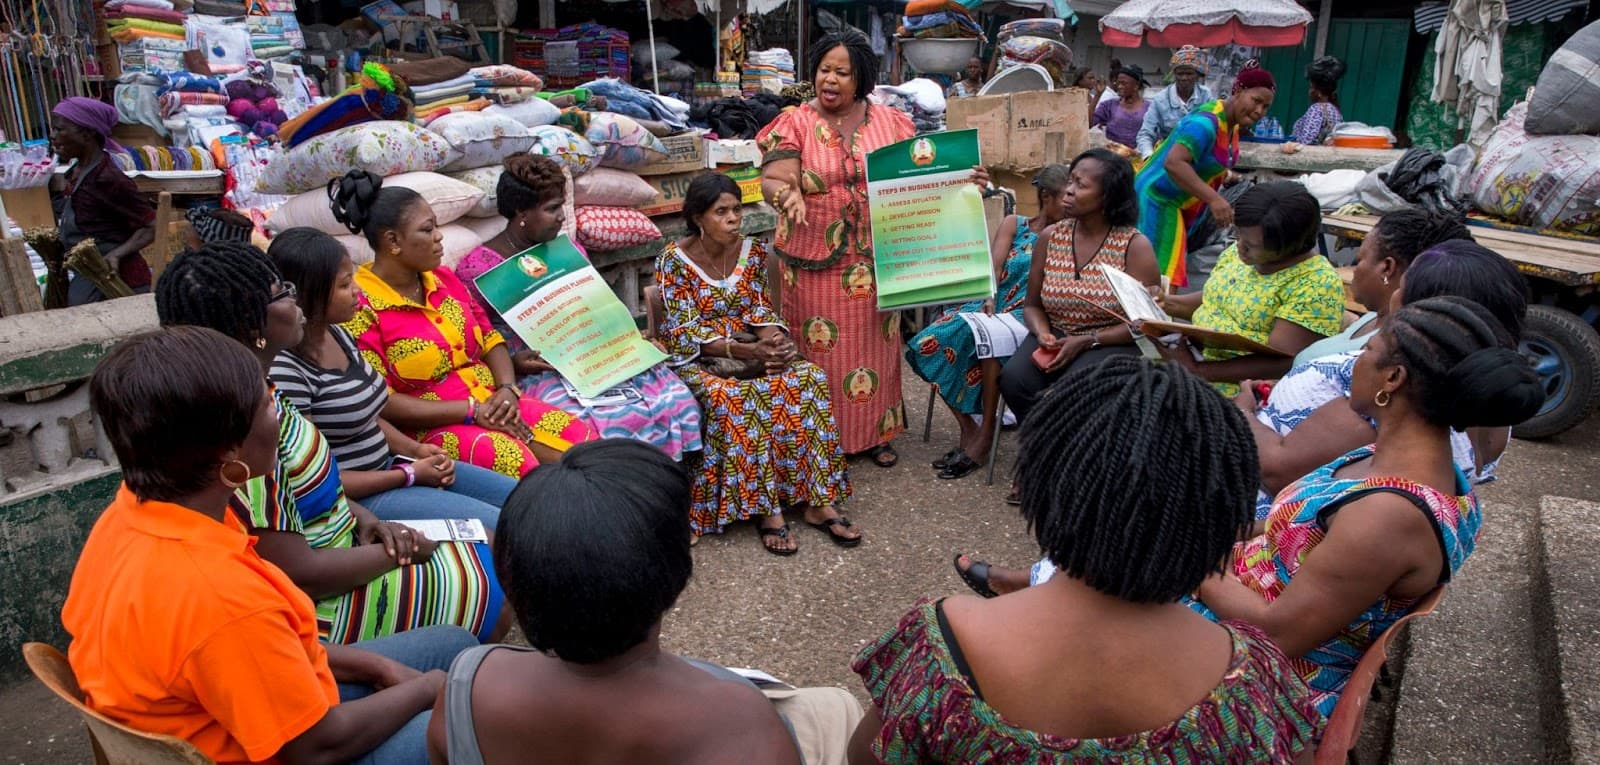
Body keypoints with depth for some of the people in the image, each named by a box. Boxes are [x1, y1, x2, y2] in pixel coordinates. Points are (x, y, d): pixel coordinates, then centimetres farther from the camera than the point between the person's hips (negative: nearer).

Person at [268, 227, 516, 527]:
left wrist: (415, 449, -1)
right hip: (354, 499, -9)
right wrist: (409, 476, -15)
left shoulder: (338, 335, 4)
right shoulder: (284, 369, -23)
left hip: (386, 466, 9)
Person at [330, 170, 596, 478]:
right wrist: (471, 410, -18)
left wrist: (507, 390, -7)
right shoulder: (359, 306, -11)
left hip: (493, 407, 7)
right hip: (429, 429, -7)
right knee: (514, 460, -33)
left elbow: (491, 340, 15)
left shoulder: (443, 279, 11)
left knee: (583, 440, -14)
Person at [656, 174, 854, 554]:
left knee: (808, 377, -22)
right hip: (698, 359, -4)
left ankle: (818, 501, -22)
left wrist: (776, 340, -19)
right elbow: (684, 332, -15)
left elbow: (759, 310, 5)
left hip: (751, 348, 4)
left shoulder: (753, 251, 4)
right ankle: (765, 509, -25)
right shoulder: (674, 261, -11)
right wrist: (745, 350, -27)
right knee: (730, 399, -36)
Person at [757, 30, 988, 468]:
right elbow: (772, 179, -14)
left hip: (875, 259, 3)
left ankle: (875, 433, 26)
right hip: (816, 260, -2)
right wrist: (789, 195, -37)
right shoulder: (794, 124, -3)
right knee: (822, 350, 3)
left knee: (873, 344, 11)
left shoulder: (890, 122, 5)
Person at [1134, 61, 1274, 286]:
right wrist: (1214, 199, -39)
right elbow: (1174, 162, -36)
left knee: (1166, 277, 11)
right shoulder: (1207, 122, -23)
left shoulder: (1233, 124, 8)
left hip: (1179, 203, 10)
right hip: (1158, 199, -10)